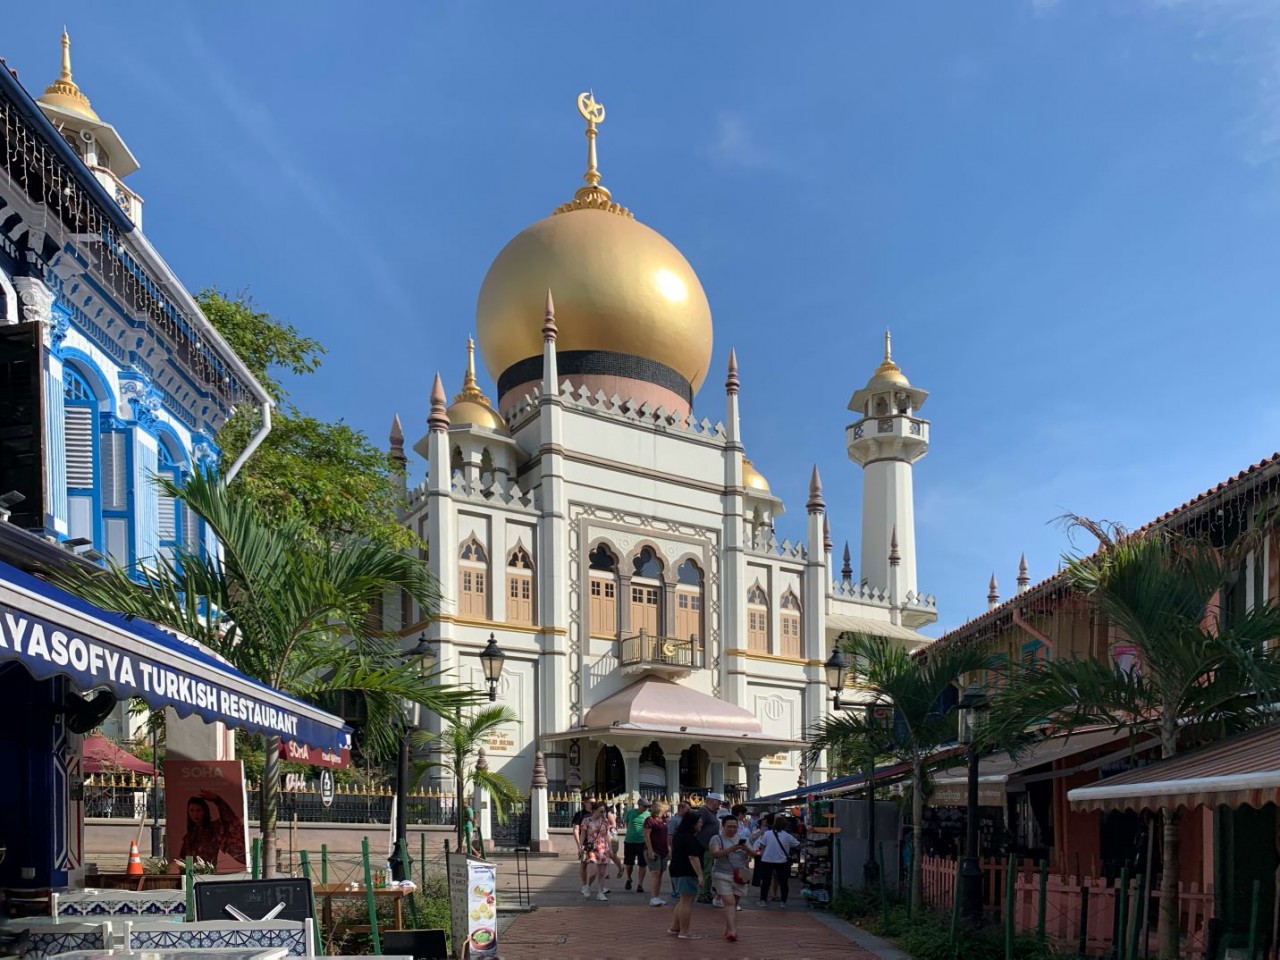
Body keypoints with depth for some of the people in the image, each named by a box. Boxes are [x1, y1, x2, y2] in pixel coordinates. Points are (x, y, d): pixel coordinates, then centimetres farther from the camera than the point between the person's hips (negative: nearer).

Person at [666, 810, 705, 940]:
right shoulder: (690, 838, -18)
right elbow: (693, 857, -25)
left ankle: (674, 927, 22)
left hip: (676, 871, 10)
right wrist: (700, 875, -27)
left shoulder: (679, 835, 14)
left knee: (683, 900, 19)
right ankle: (684, 932, -2)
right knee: (687, 902, -5)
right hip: (687, 873, -10)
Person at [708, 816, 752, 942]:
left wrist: (747, 849, -14)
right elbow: (715, 854, -17)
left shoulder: (741, 839, 13)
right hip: (722, 876, -4)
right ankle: (732, 931, -23)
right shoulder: (717, 839, -1)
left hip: (739, 876, 5)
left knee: (734, 904, 7)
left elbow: (753, 854, 9)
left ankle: (728, 929, 19)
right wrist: (731, 849, -30)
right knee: (729, 902, -15)